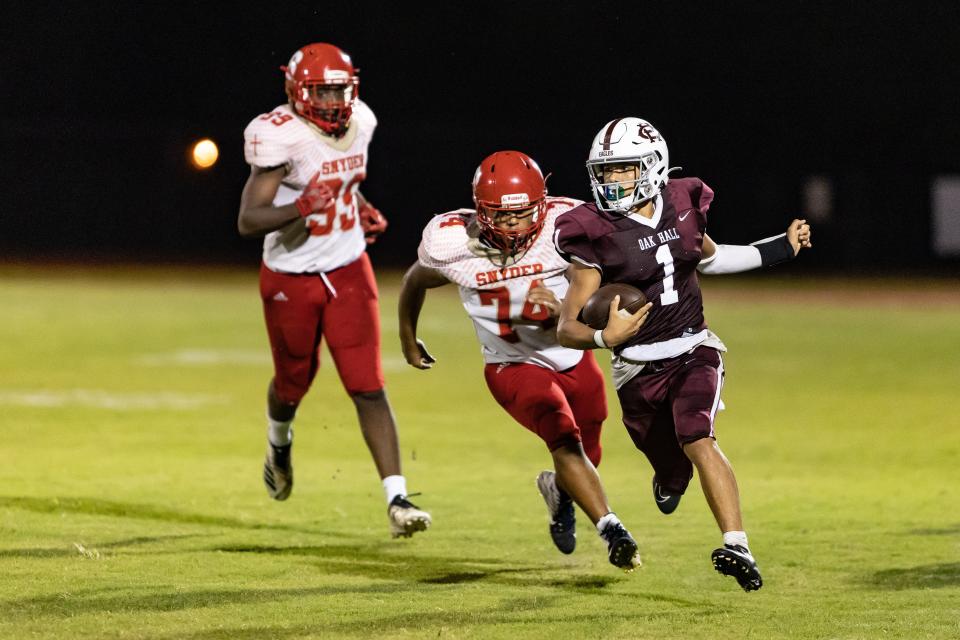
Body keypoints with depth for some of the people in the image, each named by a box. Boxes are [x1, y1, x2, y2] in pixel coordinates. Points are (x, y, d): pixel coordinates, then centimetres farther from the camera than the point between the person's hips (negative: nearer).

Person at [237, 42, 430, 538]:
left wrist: (362, 212, 5)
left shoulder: (359, 123, -2)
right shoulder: (280, 138, -22)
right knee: (294, 381, 17)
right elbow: (248, 222, -27)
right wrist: (303, 207, -42)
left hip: (349, 271, 3)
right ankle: (279, 443, 53)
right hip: (291, 280, -3)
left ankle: (396, 500, -13)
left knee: (368, 387, -7)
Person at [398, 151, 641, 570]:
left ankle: (557, 491, 52)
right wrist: (408, 339, 21)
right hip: (515, 367, -2)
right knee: (565, 441, -28)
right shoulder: (451, 242, -18)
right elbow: (416, 281, 6)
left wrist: (565, 310, -36)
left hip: (574, 361, 2)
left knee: (583, 463, 17)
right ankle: (611, 531, -32)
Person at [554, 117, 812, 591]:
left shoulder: (682, 206, -2)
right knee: (674, 476, 13)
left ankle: (737, 547, -33)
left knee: (697, 440, -26)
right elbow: (567, 328, -16)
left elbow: (708, 258, 22)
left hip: (693, 350, 1)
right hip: (638, 369, -1)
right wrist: (604, 338, -38)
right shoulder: (595, 234, -14)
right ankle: (670, 479, 53)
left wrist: (783, 248, 19)